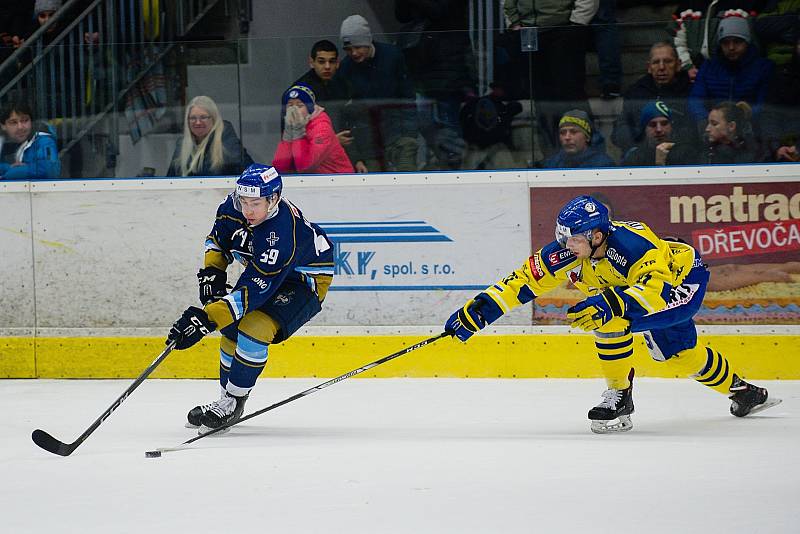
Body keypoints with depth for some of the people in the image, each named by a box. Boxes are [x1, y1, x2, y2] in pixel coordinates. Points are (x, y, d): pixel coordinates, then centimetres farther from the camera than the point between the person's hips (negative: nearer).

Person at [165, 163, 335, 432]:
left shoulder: (281, 235, -40)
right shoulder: (235, 206, -17)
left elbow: (253, 291, -43)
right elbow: (218, 237, 6)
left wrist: (206, 319, -48)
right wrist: (211, 271, -11)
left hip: (305, 281, -9)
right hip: (262, 272, 9)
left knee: (254, 328, -26)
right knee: (232, 328, 5)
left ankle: (233, 402, -14)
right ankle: (227, 399, 21)